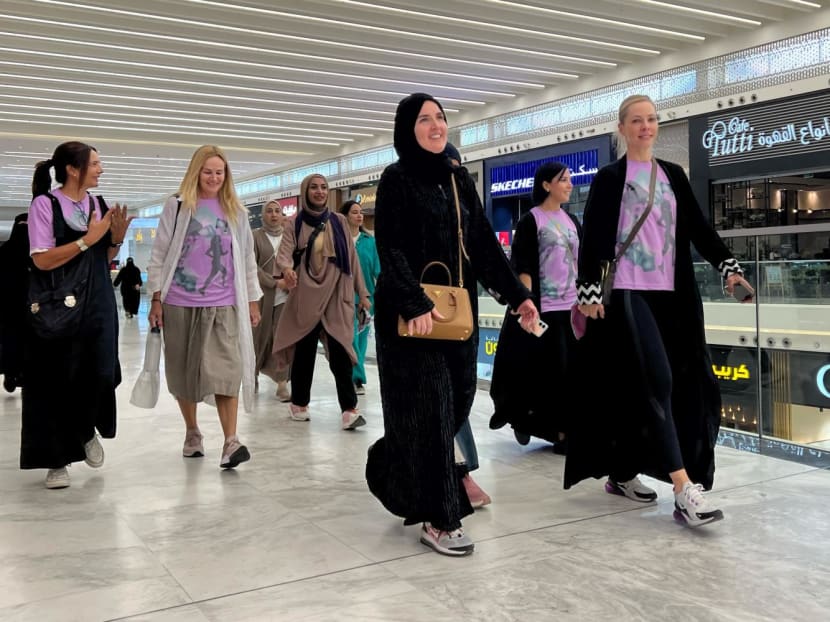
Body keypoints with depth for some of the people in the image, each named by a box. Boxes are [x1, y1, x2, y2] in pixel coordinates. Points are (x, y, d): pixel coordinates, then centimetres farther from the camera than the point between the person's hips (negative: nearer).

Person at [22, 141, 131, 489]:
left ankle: (86, 431, 27)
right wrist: (87, 239, -19)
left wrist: (115, 239, -3)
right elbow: (42, 260, -15)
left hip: (98, 304, 4)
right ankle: (57, 458, 16)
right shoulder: (45, 204, -8)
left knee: (101, 373, -3)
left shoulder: (98, 205, 9)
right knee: (56, 381, 3)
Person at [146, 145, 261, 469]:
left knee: (226, 371, -10)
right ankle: (192, 432, 26)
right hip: (180, 304, 0)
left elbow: (247, 259, 13)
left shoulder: (236, 211, 10)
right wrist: (156, 298, -2)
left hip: (224, 305, 0)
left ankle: (231, 441, -12)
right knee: (183, 370, 9)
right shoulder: (177, 206, 4)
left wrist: (253, 300, 10)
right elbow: (159, 255, 3)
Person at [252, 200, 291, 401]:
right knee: (260, 337, 5)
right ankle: (253, 376, 25)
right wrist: (275, 282, -12)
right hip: (263, 294, -1)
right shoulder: (256, 236, 4)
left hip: (286, 295, 1)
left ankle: (282, 383, -3)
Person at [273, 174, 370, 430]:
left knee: (340, 350, -9)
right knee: (304, 351, 7)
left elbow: (351, 257, 10)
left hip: (336, 295, 0)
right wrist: (287, 268, -34)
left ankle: (349, 408, -10)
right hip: (306, 296, 0)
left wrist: (362, 292, 6)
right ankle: (299, 403, 22)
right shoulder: (295, 224, 4)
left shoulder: (339, 221, 9)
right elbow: (284, 252, -10)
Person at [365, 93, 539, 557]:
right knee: (428, 409, -5)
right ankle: (439, 519, 4)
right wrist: (416, 304, -26)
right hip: (411, 311, -6)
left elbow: (484, 243, 9)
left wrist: (518, 294, 0)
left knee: (457, 401, 10)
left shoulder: (459, 178, 13)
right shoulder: (397, 179, -5)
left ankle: (397, 478, 34)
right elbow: (391, 249, -14)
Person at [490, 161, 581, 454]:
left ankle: (563, 430, 12)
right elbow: (523, 269, -10)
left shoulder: (571, 221, 15)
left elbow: (580, 264, 18)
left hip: (571, 306, 6)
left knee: (571, 371, 4)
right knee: (546, 371, -3)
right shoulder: (530, 221, -4)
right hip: (543, 308, -6)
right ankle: (521, 417, 18)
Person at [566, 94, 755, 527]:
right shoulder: (609, 178, 2)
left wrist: (727, 266, 0)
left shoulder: (673, 175, 16)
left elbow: (698, 227, 12)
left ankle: (621, 472, 20)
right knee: (654, 381, -14)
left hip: (671, 294, 5)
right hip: (628, 293, -5)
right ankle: (684, 487, -18)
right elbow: (593, 237, -3)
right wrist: (588, 292, -10)